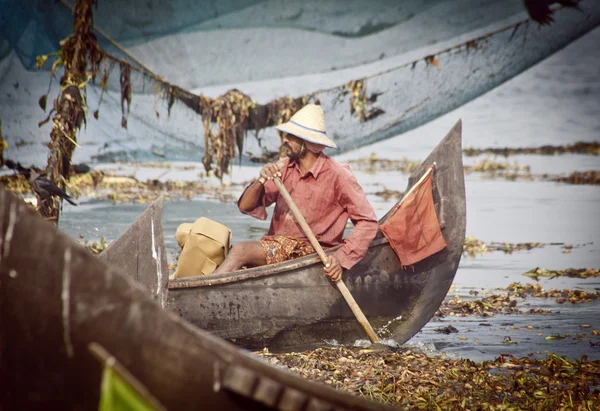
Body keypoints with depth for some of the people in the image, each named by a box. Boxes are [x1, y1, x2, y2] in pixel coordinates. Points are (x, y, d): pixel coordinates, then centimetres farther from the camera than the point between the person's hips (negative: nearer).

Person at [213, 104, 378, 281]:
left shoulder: (337, 176, -9)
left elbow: (368, 222, -12)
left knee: (240, 251, -28)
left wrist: (341, 257, -24)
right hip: (274, 247, 5)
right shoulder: (284, 168, 9)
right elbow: (246, 206, 6)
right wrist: (260, 181, -15)